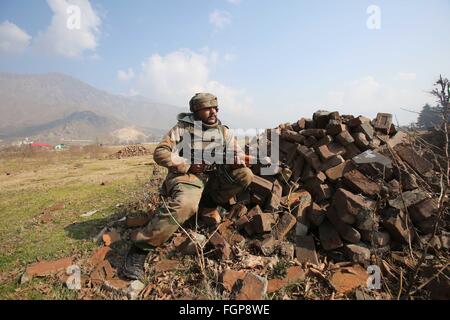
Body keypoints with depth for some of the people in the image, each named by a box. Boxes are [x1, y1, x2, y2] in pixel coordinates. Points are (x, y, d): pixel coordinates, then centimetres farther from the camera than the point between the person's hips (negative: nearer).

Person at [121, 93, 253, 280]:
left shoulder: (223, 131, 12)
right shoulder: (182, 128, 1)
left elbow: (238, 155, 10)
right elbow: (160, 153, -5)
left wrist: (238, 159, -16)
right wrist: (187, 165, -16)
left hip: (213, 178, 5)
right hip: (185, 175, -5)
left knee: (245, 175, -13)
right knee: (185, 204, -36)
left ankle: (209, 205, -5)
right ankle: (141, 247, -23)